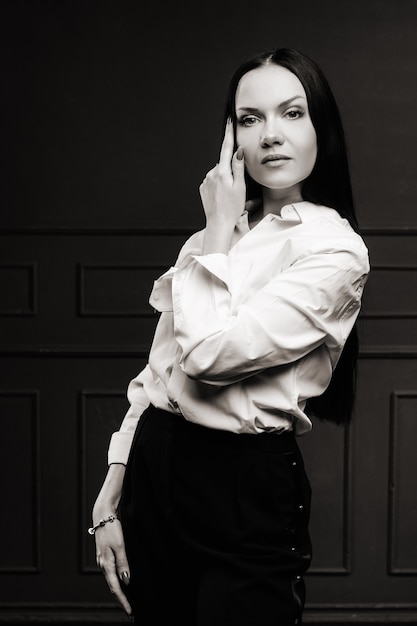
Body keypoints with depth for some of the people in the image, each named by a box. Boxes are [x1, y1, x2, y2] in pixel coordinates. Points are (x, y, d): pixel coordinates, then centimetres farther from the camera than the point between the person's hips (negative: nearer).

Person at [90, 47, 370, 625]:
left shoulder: (335, 250, -12)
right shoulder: (221, 234, 9)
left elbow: (208, 354, -22)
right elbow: (157, 369, 10)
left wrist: (220, 229, -9)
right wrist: (110, 497, 6)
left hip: (243, 489, -6)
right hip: (153, 465, 6)